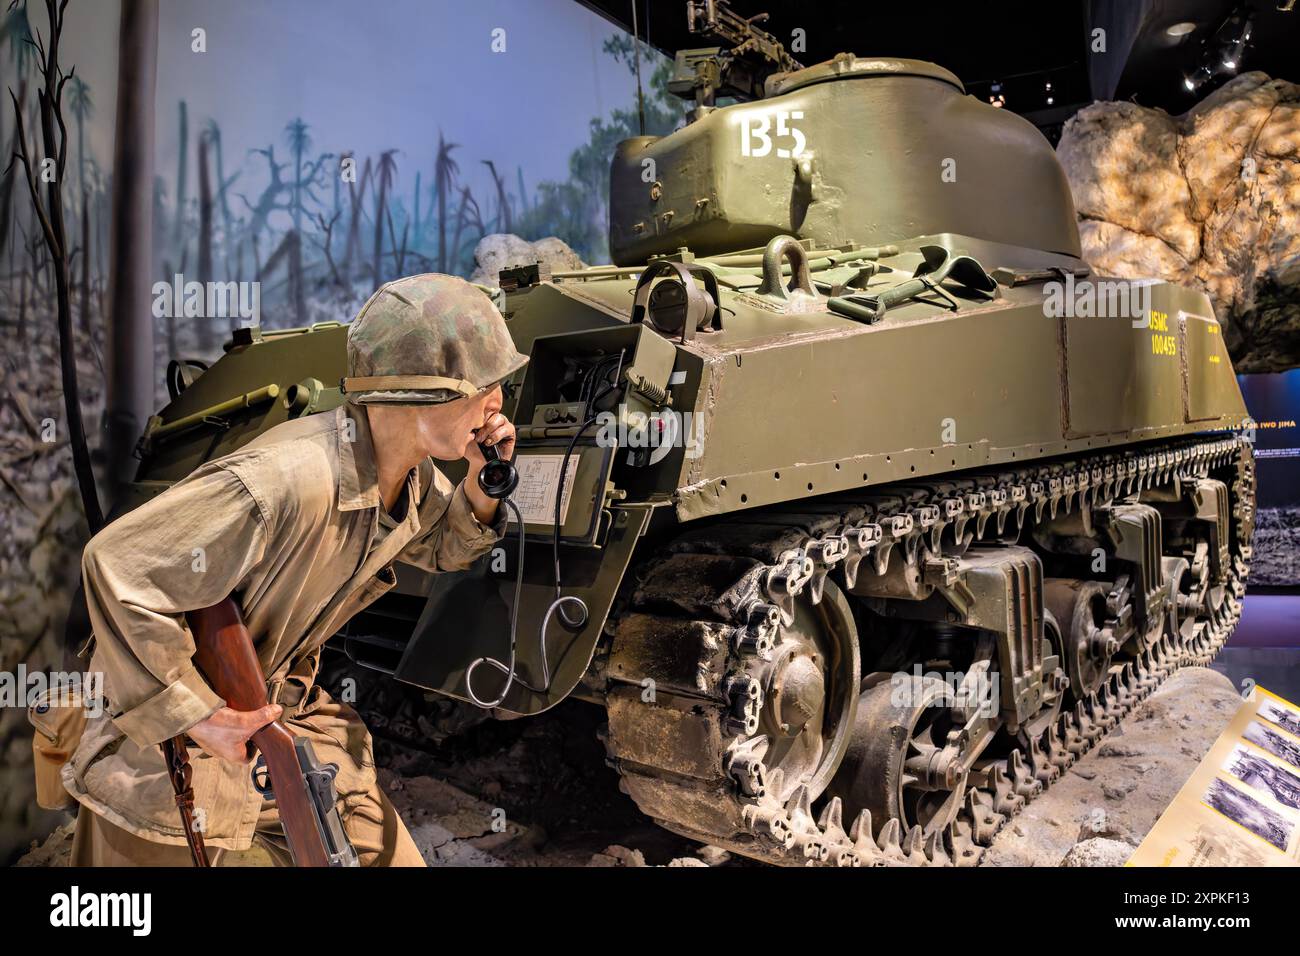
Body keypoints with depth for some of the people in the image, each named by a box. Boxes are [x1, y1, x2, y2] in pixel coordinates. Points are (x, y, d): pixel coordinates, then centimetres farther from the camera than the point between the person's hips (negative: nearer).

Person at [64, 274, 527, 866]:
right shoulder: (289, 482, -35)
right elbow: (116, 566, -31)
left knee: (384, 854, 11)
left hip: (285, 708, 7)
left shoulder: (410, 469, -9)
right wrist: (198, 716, -24)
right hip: (166, 731, -7)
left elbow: (442, 547, 11)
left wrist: (482, 488, -11)